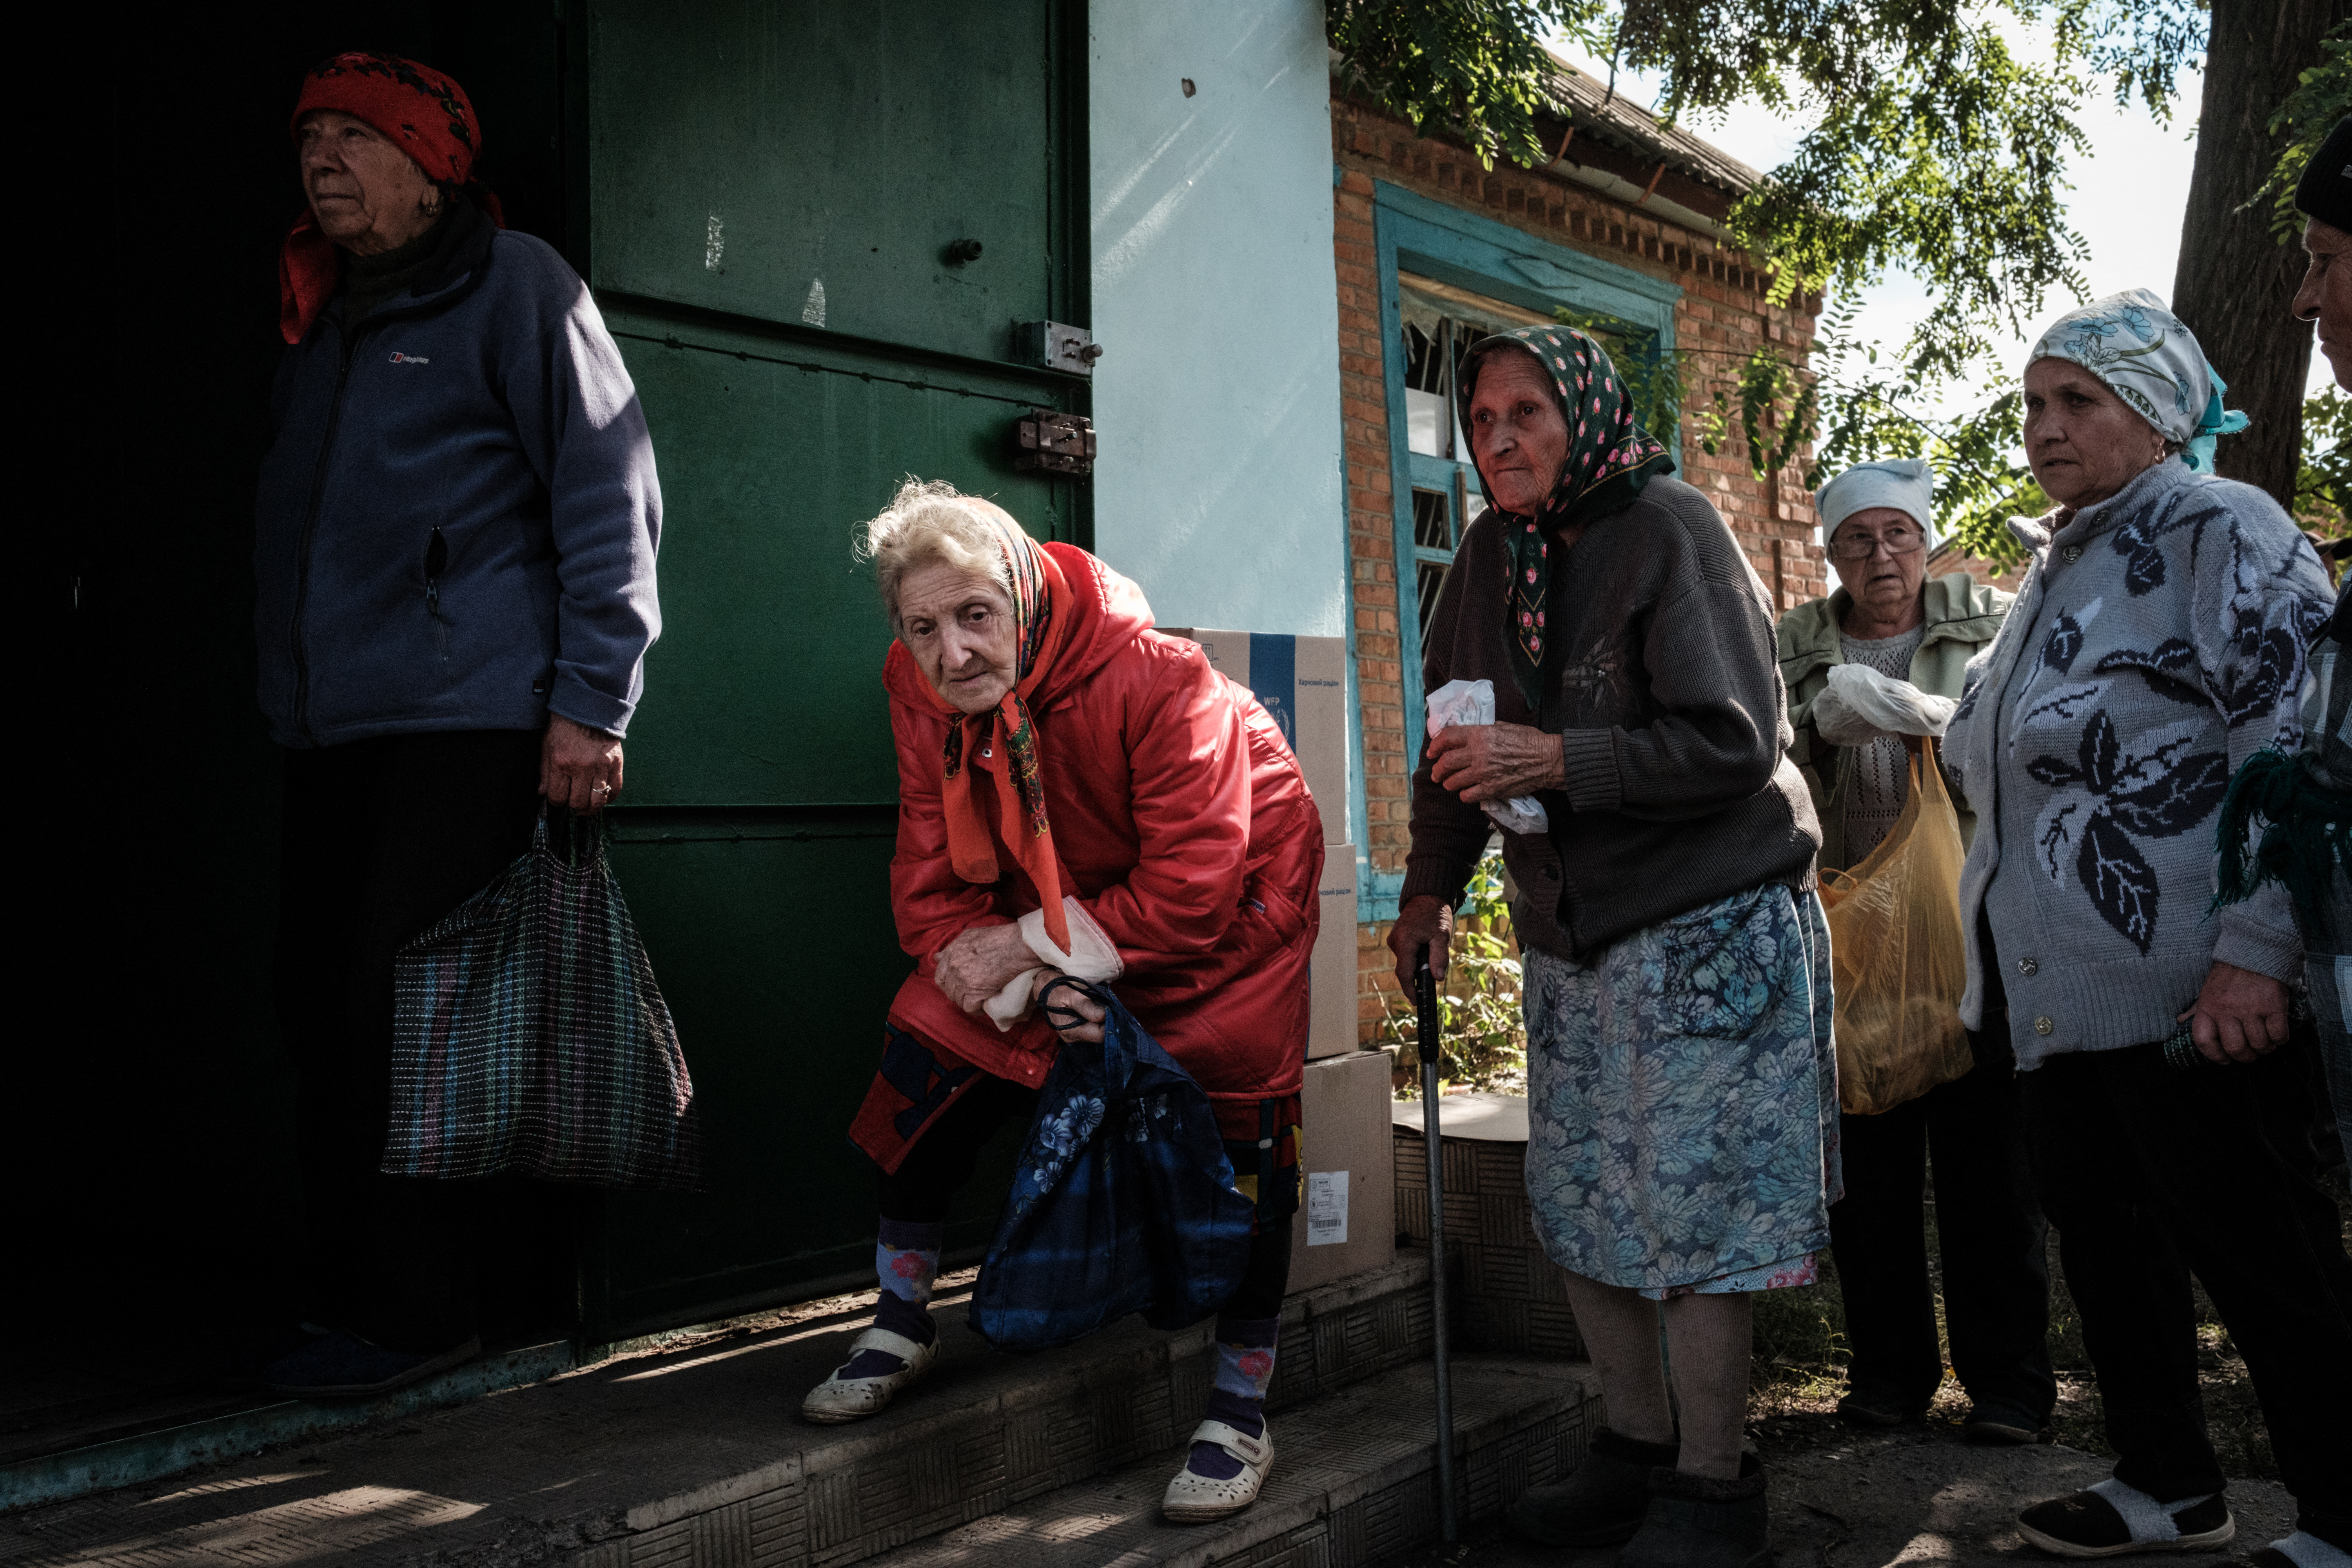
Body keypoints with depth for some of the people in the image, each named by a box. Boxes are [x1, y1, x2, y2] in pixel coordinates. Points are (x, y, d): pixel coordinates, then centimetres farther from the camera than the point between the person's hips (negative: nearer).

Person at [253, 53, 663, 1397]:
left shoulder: (514, 285, -1)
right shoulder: (324, 317, 22)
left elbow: (612, 492, -9)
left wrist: (590, 705, -15)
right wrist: (287, 698, 22)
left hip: (464, 721, -8)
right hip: (329, 731, 8)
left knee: (401, 1020, -8)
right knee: (326, 1018, 8)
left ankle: (416, 1317, 3)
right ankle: (351, 1298, 19)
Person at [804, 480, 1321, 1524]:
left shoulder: (1158, 681, -34)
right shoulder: (920, 688, -16)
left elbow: (1188, 897, -33)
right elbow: (933, 878, -14)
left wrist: (1029, 947, -30)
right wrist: (1021, 988, -30)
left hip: (1227, 901, -4)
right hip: (1049, 910, 5)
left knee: (1239, 1125, -11)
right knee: (932, 1044, -8)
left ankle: (1241, 1416, 7)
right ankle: (901, 1325, 14)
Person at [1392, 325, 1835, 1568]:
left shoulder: (1670, 530, -11)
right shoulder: (1490, 558, 8)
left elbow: (1735, 743, -17)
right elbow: (1456, 739, 18)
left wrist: (1558, 760, -23)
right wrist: (1429, 886, 17)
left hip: (1704, 928, -7)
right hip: (1572, 940, 7)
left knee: (1692, 1215, -4)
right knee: (1578, 1209, 12)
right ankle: (1636, 1453, 28)